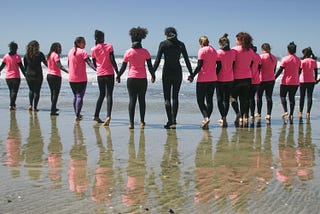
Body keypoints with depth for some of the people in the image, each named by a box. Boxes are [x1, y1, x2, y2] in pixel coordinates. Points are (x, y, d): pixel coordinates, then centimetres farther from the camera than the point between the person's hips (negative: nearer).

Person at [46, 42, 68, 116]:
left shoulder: (49, 55, 12)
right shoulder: (56, 55, -13)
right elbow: (59, 65, -26)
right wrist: (67, 71, -36)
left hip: (49, 75, 9)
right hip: (56, 76, -9)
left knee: (53, 93, 20)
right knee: (55, 94, -5)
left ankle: (54, 108, 32)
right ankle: (53, 111, -8)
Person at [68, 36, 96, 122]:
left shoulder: (70, 51, 11)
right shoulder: (82, 52, -10)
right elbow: (89, 63, -22)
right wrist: (97, 69, -31)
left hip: (72, 79, 6)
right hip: (81, 79, -6)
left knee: (75, 96, 17)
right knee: (80, 96, -4)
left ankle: (77, 114, 22)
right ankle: (77, 116, -10)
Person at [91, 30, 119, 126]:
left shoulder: (93, 50, 2)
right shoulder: (109, 47, -5)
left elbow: (94, 64, 8)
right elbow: (112, 61, -10)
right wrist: (118, 72, -6)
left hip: (100, 75, 3)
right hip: (109, 74, -3)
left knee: (101, 94, 17)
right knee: (109, 95, -4)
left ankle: (96, 116, 17)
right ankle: (108, 116, -19)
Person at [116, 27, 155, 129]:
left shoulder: (128, 52, -2)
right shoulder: (145, 52, -1)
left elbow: (123, 67, 2)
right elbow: (150, 66, 2)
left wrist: (118, 76, 17)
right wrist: (153, 75, 17)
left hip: (131, 78, 0)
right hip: (142, 78, 1)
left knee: (132, 100, 1)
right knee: (142, 99, 9)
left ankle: (131, 123, -4)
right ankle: (142, 122, 8)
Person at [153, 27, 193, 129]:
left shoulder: (163, 44, -2)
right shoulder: (181, 44, 4)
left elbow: (157, 60, -7)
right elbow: (187, 60, 5)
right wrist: (191, 73, 11)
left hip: (167, 72, -2)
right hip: (178, 72, 3)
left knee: (167, 97, 4)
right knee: (175, 97, 11)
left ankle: (170, 121, -2)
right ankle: (174, 121, 4)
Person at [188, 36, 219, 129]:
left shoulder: (202, 50, -10)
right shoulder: (214, 50, 10)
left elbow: (199, 65, -15)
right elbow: (218, 64, 10)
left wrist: (192, 76, -11)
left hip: (203, 79, -6)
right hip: (213, 79, 6)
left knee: (200, 100, -1)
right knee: (209, 100, 10)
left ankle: (206, 117, -22)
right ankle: (206, 123, 11)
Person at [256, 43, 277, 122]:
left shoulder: (261, 57, -10)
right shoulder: (274, 58, 6)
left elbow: (258, 68, -9)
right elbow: (274, 70, 13)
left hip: (262, 80, -4)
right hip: (271, 80, 4)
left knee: (259, 97, 9)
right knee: (269, 97, 4)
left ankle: (259, 113, 16)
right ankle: (268, 114, -1)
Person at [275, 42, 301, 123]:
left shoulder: (285, 59, -8)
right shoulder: (298, 60, 6)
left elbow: (280, 70, -11)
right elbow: (299, 71, 12)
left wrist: (274, 78, -4)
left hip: (285, 82, -4)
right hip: (295, 82, 4)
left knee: (282, 96, 5)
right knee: (292, 98, 8)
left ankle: (285, 111, -13)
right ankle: (291, 114, 3)